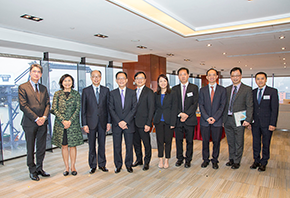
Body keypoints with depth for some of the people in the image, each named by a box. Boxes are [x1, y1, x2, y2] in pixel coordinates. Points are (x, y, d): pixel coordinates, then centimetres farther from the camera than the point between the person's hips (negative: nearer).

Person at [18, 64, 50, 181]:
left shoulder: (43, 88, 13)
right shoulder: (23, 87, -2)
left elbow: (47, 104, 9)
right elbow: (23, 106, -10)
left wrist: (44, 116, -8)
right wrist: (36, 118, -15)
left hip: (42, 123, 4)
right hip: (30, 123, -4)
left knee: (42, 147, 10)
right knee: (30, 148, 7)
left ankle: (39, 168, 25)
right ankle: (32, 171, 21)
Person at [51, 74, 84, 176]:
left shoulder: (76, 94, 5)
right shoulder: (57, 94, 5)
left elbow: (78, 108, -1)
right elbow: (54, 109, -1)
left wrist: (70, 121, -11)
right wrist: (63, 120, -12)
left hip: (73, 123, 0)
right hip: (60, 123, 1)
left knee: (73, 145, 3)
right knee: (64, 145, 6)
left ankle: (73, 166, 16)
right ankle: (66, 167, 18)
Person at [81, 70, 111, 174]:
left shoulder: (106, 90, 4)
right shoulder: (86, 91, 1)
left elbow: (108, 107, 4)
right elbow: (83, 109, 0)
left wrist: (109, 122, -1)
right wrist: (84, 124, -6)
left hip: (103, 122, 1)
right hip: (91, 122, -1)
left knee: (102, 144, 10)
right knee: (92, 145, 9)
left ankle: (102, 164, 25)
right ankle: (93, 165, 23)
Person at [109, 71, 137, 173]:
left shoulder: (132, 93, 4)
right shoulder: (112, 93, 4)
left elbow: (134, 108, -3)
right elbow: (111, 109, -1)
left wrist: (126, 121, -12)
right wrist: (119, 122, -11)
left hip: (129, 124, 0)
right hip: (116, 124, 0)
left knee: (129, 145, 7)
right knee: (117, 146, 7)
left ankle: (128, 164, 24)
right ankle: (118, 165, 23)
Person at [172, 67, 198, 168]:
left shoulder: (194, 88, 3)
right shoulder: (174, 89, 9)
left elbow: (195, 104, -4)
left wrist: (186, 115, -13)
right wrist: (180, 114, -11)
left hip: (190, 119, -2)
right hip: (178, 119, 2)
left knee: (189, 141, 6)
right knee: (178, 140, 8)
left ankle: (188, 159, 20)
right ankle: (180, 158, 24)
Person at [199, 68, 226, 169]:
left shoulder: (222, 90, 4)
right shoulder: (202, 90, 7)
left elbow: (222, 105, -3)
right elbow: (201, 105, 1)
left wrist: (214, 118, -12)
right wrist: (207, 118, -11)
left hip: (217, 121, -1)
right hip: (205, 121, 1)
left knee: (216, 141, 7)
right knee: (205, 141, 8)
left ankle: (215, 160, 22)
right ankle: (205, 159, 23)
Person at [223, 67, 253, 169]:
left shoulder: (247, 89, -3)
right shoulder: (227, 89, 10)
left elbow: (249, 106, -8)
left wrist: (248, 120, -16)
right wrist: (223, 117, 7)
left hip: (239, 120, -4)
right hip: (227, 120, 4)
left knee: (239, 142, 6)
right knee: (230, 141, 16)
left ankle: (237, 161, 21)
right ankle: (231, 159, 31)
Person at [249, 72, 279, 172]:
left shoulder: (272, 91, -4)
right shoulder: (253, 92, 8)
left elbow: (274, 109, -7)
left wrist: (272, 124, -12)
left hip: (267, 123, -3)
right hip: (255, 122, 3)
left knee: (266, 144, 8)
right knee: (256, 143, 12)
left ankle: (263, 163, 23)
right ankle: (256, 161, 27)